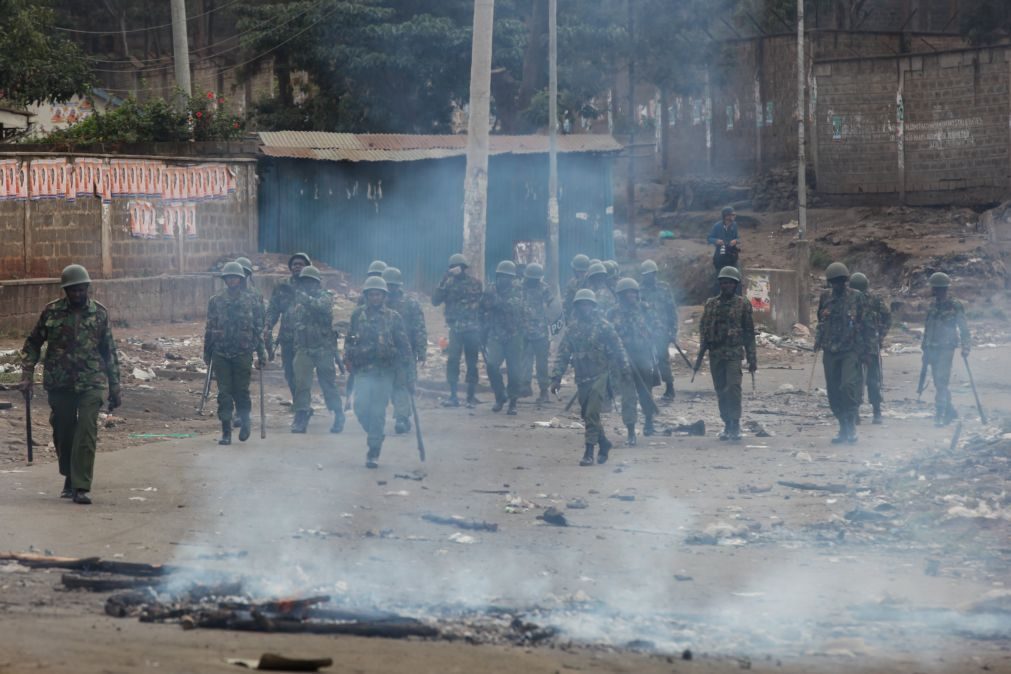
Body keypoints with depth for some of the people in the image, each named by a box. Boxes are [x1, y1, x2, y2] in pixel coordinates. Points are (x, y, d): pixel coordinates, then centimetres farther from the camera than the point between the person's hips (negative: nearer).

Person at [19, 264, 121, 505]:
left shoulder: (99, 313, 2)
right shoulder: (51, 312, 1)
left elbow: (110, 352, 8)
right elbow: (32, 344, 8)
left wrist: (115, 388, 7)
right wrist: (27, 375, -4)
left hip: (90, 384, -1)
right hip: (59, 384, 1)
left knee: (86, 433, -12)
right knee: (63, 433, 9)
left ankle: (81, 487, -12)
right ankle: (70, 479, 28)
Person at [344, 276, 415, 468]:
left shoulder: (393, 317, 4)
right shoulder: (358, 315, 9)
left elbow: (404, 347, 5)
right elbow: (349, 339, 17)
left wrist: (409, 376, 2)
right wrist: (347, 357, -1)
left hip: (385, 372, -1)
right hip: (363, 371, 1)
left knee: (378, 413, -2)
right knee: (361, 407, -11)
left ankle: (374, 453, 6)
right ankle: (375, 435, 18)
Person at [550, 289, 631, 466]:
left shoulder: (603, 326, -4)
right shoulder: (572, 329, 7)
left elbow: (617, 349, 2)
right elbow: (562, 354, 7)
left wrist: (625, 370, 3)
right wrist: (556, 377, 1)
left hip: (599, 376, -5)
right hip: (582, 377, 5)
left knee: (592, 414, -13)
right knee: (586, 415, 11)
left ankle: (589, 452, -10)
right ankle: (604, 443, 29)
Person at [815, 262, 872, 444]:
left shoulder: (857, 297, -1)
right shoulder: (825, 297, 11)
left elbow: (866, 325, 1)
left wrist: (865, 350, -4)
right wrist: (818, 339, 9)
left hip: (851, 352, -4)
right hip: (830, 352, 5)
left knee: (849, 386, -20)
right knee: (833, 391, 5)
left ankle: (851, 426, -10)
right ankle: (844, 429, 15)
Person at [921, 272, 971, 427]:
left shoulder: (955, 307, -7)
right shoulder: (933, 306, 12)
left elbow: (964, 329, -4)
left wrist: (966, 348, -10)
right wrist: (925, 350, 19)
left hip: (946, 350, -7)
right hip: (932, 349, 7)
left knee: (941, 382, -13)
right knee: (939, 384, 10)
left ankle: (939, 415, -14)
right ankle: (950, 412, 22)